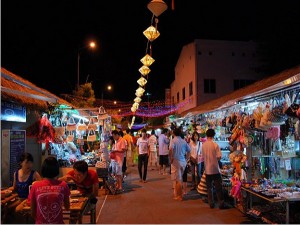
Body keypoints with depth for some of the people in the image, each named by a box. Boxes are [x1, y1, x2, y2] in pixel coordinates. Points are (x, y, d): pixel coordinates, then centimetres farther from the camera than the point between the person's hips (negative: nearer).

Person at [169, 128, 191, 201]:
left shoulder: (173, 140, -10)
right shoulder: (184, 141, 6)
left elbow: (171, 149, -27)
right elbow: (189, 150, 8)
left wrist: (171, 158, -16)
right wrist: (186, 158, 16)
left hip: (176, 161, -5)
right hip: (183, 162, 6)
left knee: (178, 179, 1)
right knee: (179, 178, 19)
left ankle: (179, 196, 8)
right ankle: (176, 194, 29)